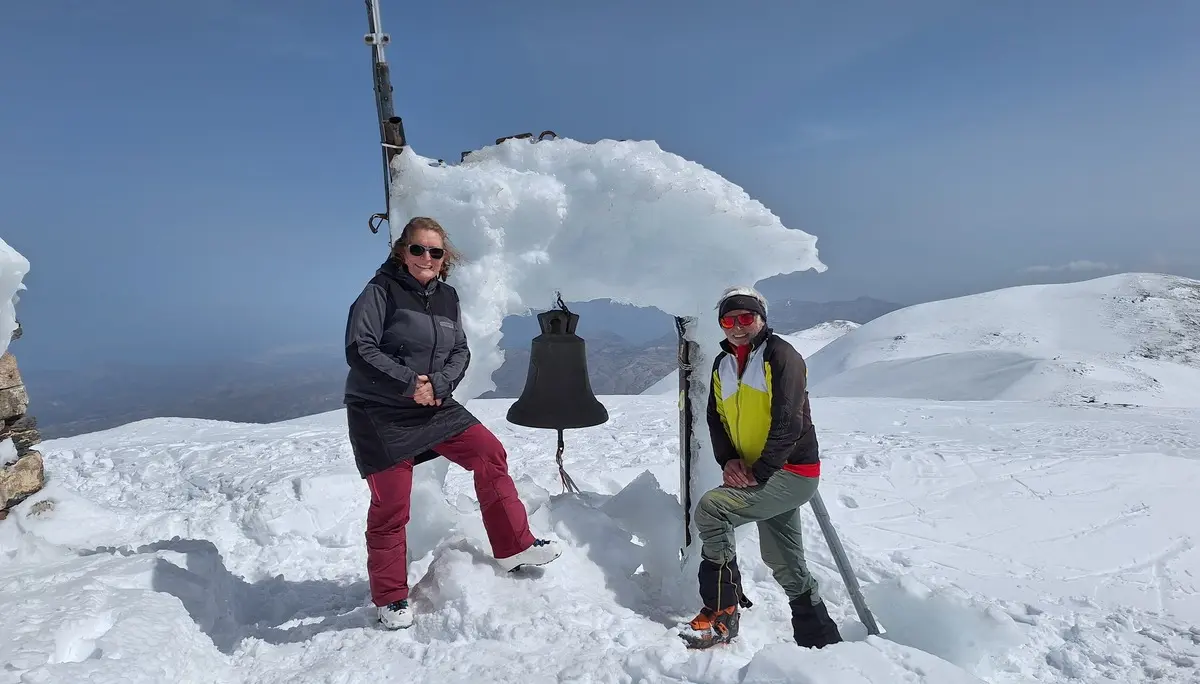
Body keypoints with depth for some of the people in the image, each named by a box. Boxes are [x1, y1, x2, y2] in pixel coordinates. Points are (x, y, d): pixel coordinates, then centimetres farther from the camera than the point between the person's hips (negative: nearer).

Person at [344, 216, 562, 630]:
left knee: (489, 453, -4)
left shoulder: (447, 296, 6)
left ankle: (513, 548, 10)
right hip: (380, 414, -5)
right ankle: (390, 598, 20)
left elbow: (460, 353, 4)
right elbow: (359, 350, -17)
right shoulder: (382, 289, -10)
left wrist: (437, 385, -15)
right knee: (390, 504, 0)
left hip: (435, 407, 5)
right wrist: (409, 383, -21)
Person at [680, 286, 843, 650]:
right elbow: (716, 419, 11)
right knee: (784, 563, 14)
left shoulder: (782, 356, -11)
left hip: (791, 473, -8)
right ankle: (821, 640, 30)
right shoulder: (722, 364, 11)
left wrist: (757, 473, -20)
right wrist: (729, 460, -6)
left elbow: (789, 423, -19)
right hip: (757, 474, 8)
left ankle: (721, 614, -12)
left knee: (710, 507, -22)